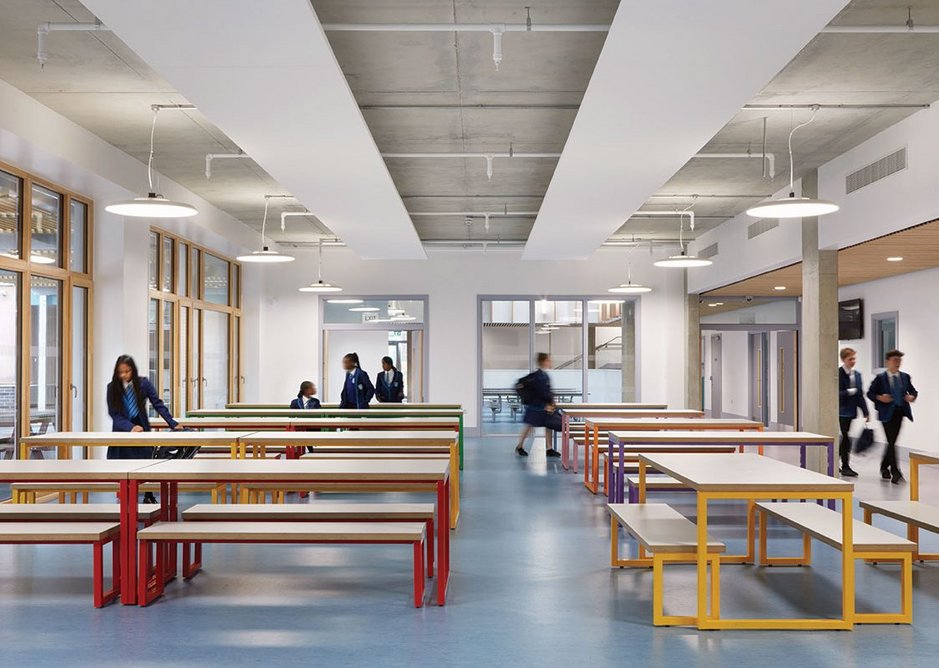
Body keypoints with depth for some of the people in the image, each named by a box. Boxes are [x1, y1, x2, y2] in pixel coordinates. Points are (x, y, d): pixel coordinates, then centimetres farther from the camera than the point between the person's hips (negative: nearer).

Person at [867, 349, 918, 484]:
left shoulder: (905, 377, 10)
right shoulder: (880, 378, -3)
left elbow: (913, 391, 17)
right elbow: (870, 393, 0)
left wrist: (912, 397, -5)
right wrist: (879, 398, -18)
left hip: (899, 413, 5)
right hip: (887, 413, -5)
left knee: (892, 442, 12)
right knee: (891, 443, -9)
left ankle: (884, 467, 29)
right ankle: (895, 473, -8)